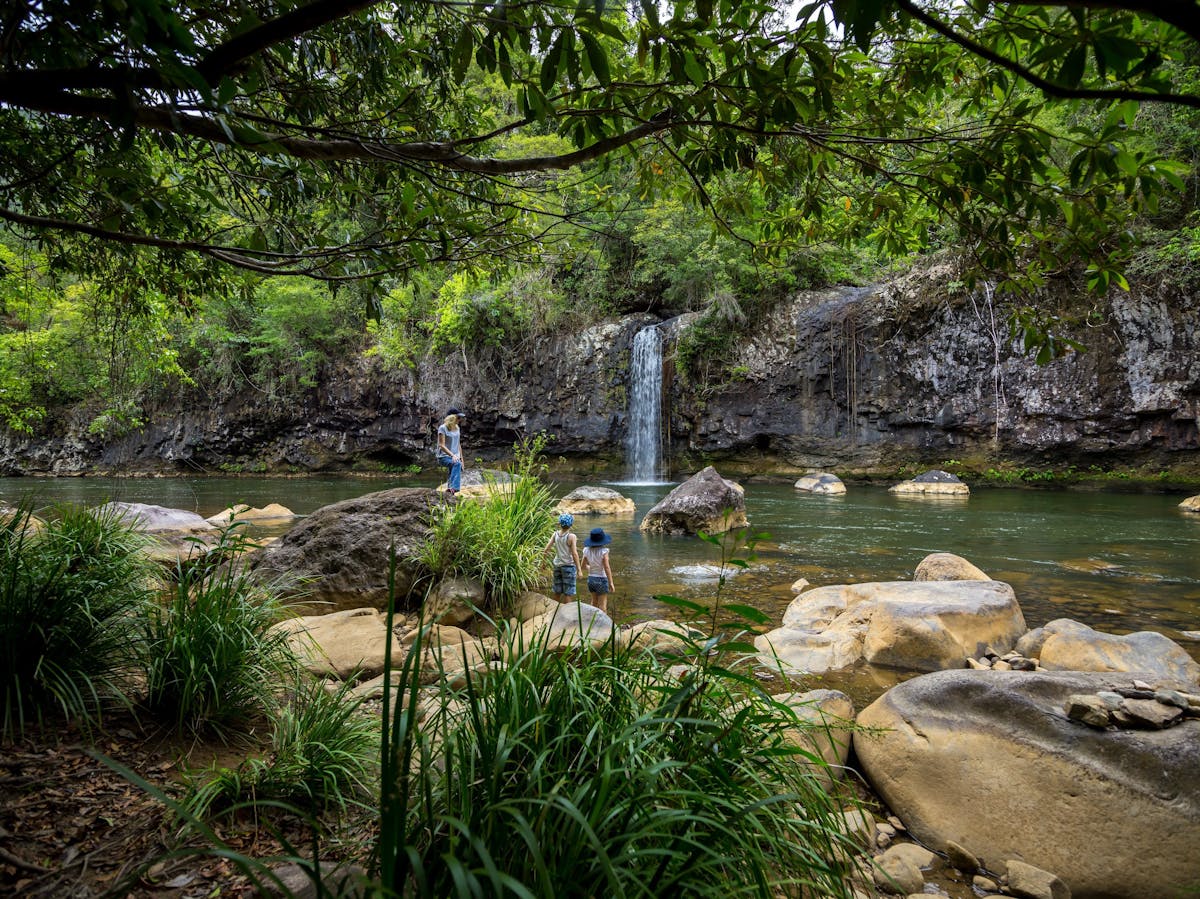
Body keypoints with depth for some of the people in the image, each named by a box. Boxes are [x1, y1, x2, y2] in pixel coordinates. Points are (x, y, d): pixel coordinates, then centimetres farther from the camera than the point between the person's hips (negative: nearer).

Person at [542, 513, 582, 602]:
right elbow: (574, 554, -17)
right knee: (567, 593, 4)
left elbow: (546, 550, -3)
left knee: (557, 592, 15)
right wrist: (579, 569, -11)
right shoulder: (571, 536, -14)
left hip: (557, 565, 5)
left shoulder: (555, 534, -2)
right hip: (568, 565, -5)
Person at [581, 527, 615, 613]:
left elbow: (584, 566, 5)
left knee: (594, 601, 24)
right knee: (602, 605, 4)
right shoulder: (603, 551, -20)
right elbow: (607, 568, -22)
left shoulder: (587, 550, -5)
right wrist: (611, 583, -16)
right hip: (601, 579, -5)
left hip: (591, 579, 5)